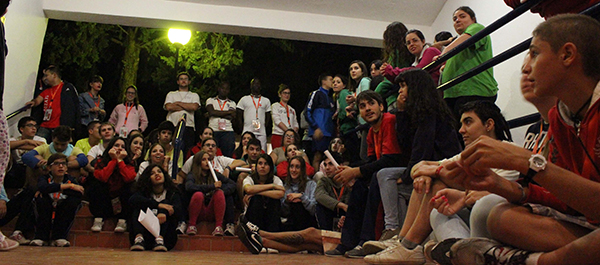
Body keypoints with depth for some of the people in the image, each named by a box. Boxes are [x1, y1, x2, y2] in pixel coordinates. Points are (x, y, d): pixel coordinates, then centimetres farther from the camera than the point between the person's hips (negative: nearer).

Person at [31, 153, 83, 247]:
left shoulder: (70, 180, 0)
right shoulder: (45, 178, -4)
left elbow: (79, 194, -22)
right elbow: (42, 187, -31)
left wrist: (57, 189, -23)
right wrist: (69, 186, -31)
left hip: (63, 216, 1)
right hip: (45, 215, -1)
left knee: (73, 200, -23)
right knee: (42, 198, -24)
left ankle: (59, 237, -18)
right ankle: (41, 237, -19)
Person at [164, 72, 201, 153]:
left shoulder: (194, 95, 20)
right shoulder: (171, 94, 21)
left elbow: (194, 107, -2)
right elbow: (168, 107, 1)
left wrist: (178, 103, 4)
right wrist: (187, 107, 2)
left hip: (188, 127, 0)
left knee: (188, 152, -8)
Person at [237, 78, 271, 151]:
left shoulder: (266, 101, 17)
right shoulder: (244, 99, 11)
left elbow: (268, 118, 18)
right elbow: (239, 117, 9)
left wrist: (265, 127, 3)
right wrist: (241, 129, -2)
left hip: (262, 133, 2)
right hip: (247, 132, -2)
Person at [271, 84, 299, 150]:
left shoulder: (292, 110, 23)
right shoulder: (275, 106, 8)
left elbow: (296, 124, 18)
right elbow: (277, 121, -5)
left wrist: (295, 131, -6)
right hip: (278, 136, -4)